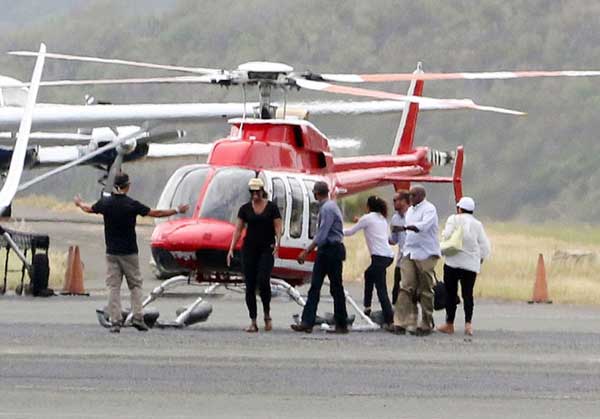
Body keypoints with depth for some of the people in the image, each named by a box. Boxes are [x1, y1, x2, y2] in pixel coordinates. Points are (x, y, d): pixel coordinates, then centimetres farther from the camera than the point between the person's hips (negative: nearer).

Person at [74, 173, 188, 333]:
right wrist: (177, 210, 7)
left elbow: (89, 209, 17)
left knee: (113, 287, 3)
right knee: (135, 285, 9)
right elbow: (156, 213, -6)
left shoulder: (105, 203, -4)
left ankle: (115, 321, -4)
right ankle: (137, 317, -1)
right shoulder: (132, 204, -12)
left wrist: (79, 203, 40)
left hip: (112, 252, 2)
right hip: (129, 252, -2)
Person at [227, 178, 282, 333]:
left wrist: (277, 243, -21)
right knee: (249, 285, -1)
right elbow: (238, 230, 5)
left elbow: (278, 228, -2)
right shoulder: (245, 209, 6)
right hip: (249, 249, 3)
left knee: (263, 280, -20)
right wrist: (231, 248, -5)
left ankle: (267, 315, -1)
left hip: (266, 250, -3)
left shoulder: (271, 208, 0)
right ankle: (253, 322, 3)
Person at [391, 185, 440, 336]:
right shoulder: (410, 210, 18)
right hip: (409, 254, 7)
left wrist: (405, 227, -37)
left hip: (425, 255, -7)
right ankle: (402, 322, -10)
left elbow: (423, 226, -26)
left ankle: (426, 325, 5)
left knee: (425, 290, -2)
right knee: (406, 287, -5)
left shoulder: (429, 209, -8)